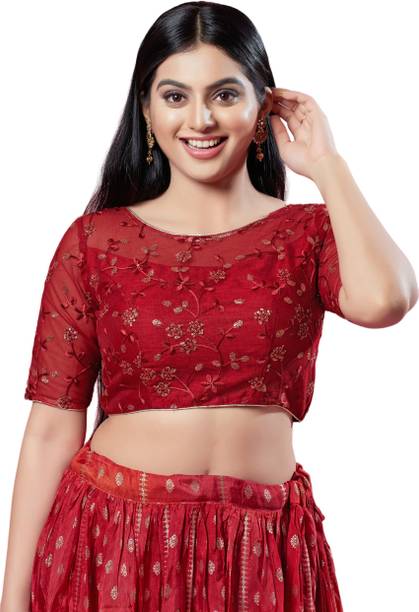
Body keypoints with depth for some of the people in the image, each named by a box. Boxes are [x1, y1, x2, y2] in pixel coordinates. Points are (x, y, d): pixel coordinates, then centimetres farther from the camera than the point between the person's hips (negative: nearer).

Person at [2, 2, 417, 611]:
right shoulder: (94, 241, -2)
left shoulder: (310, 234, 0)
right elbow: (52, 430, -3)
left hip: (261, 552, 1)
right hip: (112, 539, -1)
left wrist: (326, 162, -10)